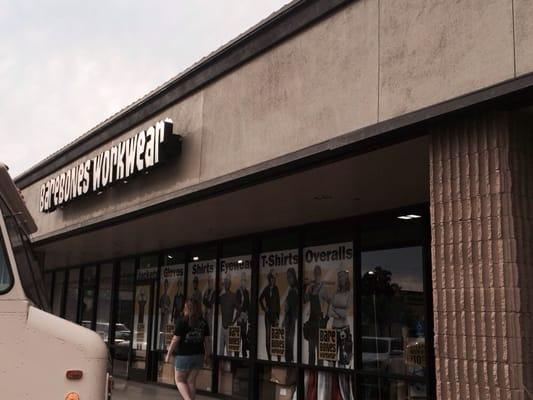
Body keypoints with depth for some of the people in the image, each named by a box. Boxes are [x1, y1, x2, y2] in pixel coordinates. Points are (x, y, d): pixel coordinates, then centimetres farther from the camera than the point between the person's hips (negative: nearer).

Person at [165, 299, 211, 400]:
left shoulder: (182, 321, -9)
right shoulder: (203, 322, 4)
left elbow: (175, 340, -10)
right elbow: (207, 341, 5)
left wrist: (168, 354, 0)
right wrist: (207, 356, 14)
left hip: (184, 356, -4)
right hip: (198, 356, 5)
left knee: (179, 380, 9)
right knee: (191, 381, 13)